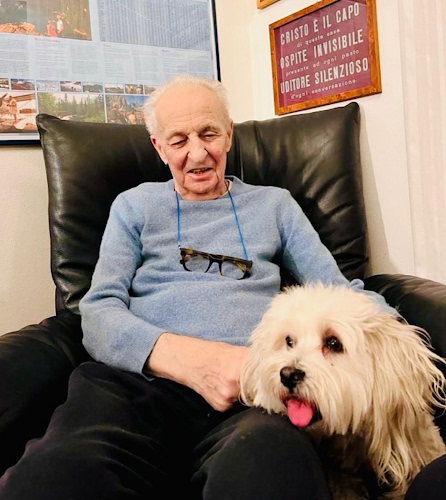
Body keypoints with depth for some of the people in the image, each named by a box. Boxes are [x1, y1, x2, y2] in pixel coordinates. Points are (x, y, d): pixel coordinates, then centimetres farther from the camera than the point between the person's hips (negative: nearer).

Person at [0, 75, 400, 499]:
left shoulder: (273, 203, 23)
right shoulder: (134, 206, 20)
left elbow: (339, 291, 15)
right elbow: (99, 311, 6)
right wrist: (186, 357, -14)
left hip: (253, 390, 0)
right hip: (141, 380, 1)